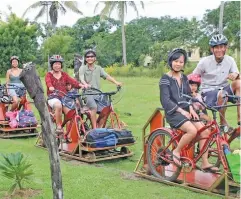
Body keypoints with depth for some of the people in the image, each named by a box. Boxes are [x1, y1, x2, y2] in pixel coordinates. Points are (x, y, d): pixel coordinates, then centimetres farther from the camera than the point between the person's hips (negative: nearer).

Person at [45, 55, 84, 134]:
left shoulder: (64, 75, 14)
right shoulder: (49, 75, 5)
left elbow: (72, 81, -3)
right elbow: (48, 82, -17)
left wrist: (80, 85, -23)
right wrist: (51, 87, -41)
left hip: (64, 97, 3)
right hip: (53, 97, -3)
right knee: (58, 106, -36)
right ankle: (59, 126, -24)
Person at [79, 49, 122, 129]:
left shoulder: (98, 68, 15)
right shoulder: (83, 68, 4)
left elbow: (107, 76, 3)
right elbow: (81, 78, -14)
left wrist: (116, 82, -15)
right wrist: (85, 84, -37)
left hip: (98, 93, 4)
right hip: (88, 93, -4)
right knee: (94, 107, -31)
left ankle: (99, 128, 3)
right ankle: (94, 129, -24)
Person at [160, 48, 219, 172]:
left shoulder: (184, 78, 15)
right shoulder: (165, 79, -5)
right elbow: (165, 100, -12)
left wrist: (191, 109, -2)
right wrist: (181, 111, -17)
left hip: (186, 112, 6)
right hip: (173, 113, -6)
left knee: (205, 131, -14)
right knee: (192, 130, -30)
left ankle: (205, 163, -7)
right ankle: (176, 152, -8)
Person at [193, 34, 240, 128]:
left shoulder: (230, 60, -2)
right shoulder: (204, 62, -10)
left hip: (223, 89, 4)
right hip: (208, 92, -4)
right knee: (222, 94, -37)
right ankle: (223, 122, -15)